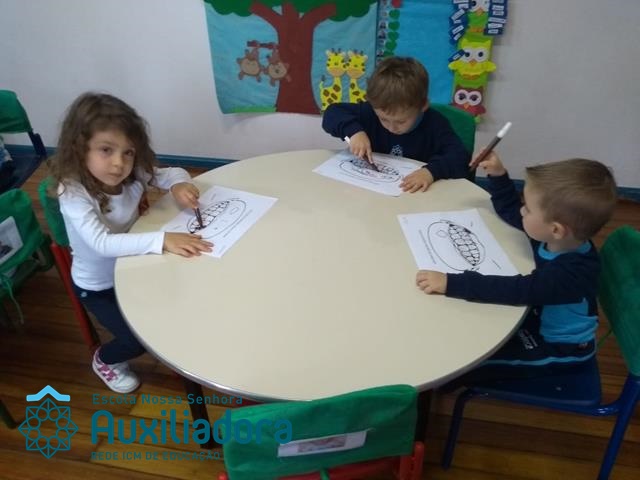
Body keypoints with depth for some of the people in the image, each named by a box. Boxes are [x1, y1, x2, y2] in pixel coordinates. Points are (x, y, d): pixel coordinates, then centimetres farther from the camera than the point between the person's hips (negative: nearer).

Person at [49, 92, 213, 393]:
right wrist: (162, 240, -51)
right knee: (141, 338, -9)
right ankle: (105, 360, 24)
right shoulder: (72, 192, -31)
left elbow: (174, 173, -4)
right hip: (97, 286, -5)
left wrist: (179, 186, -28)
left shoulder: (132, 174, -18)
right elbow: (102, 243, -43)